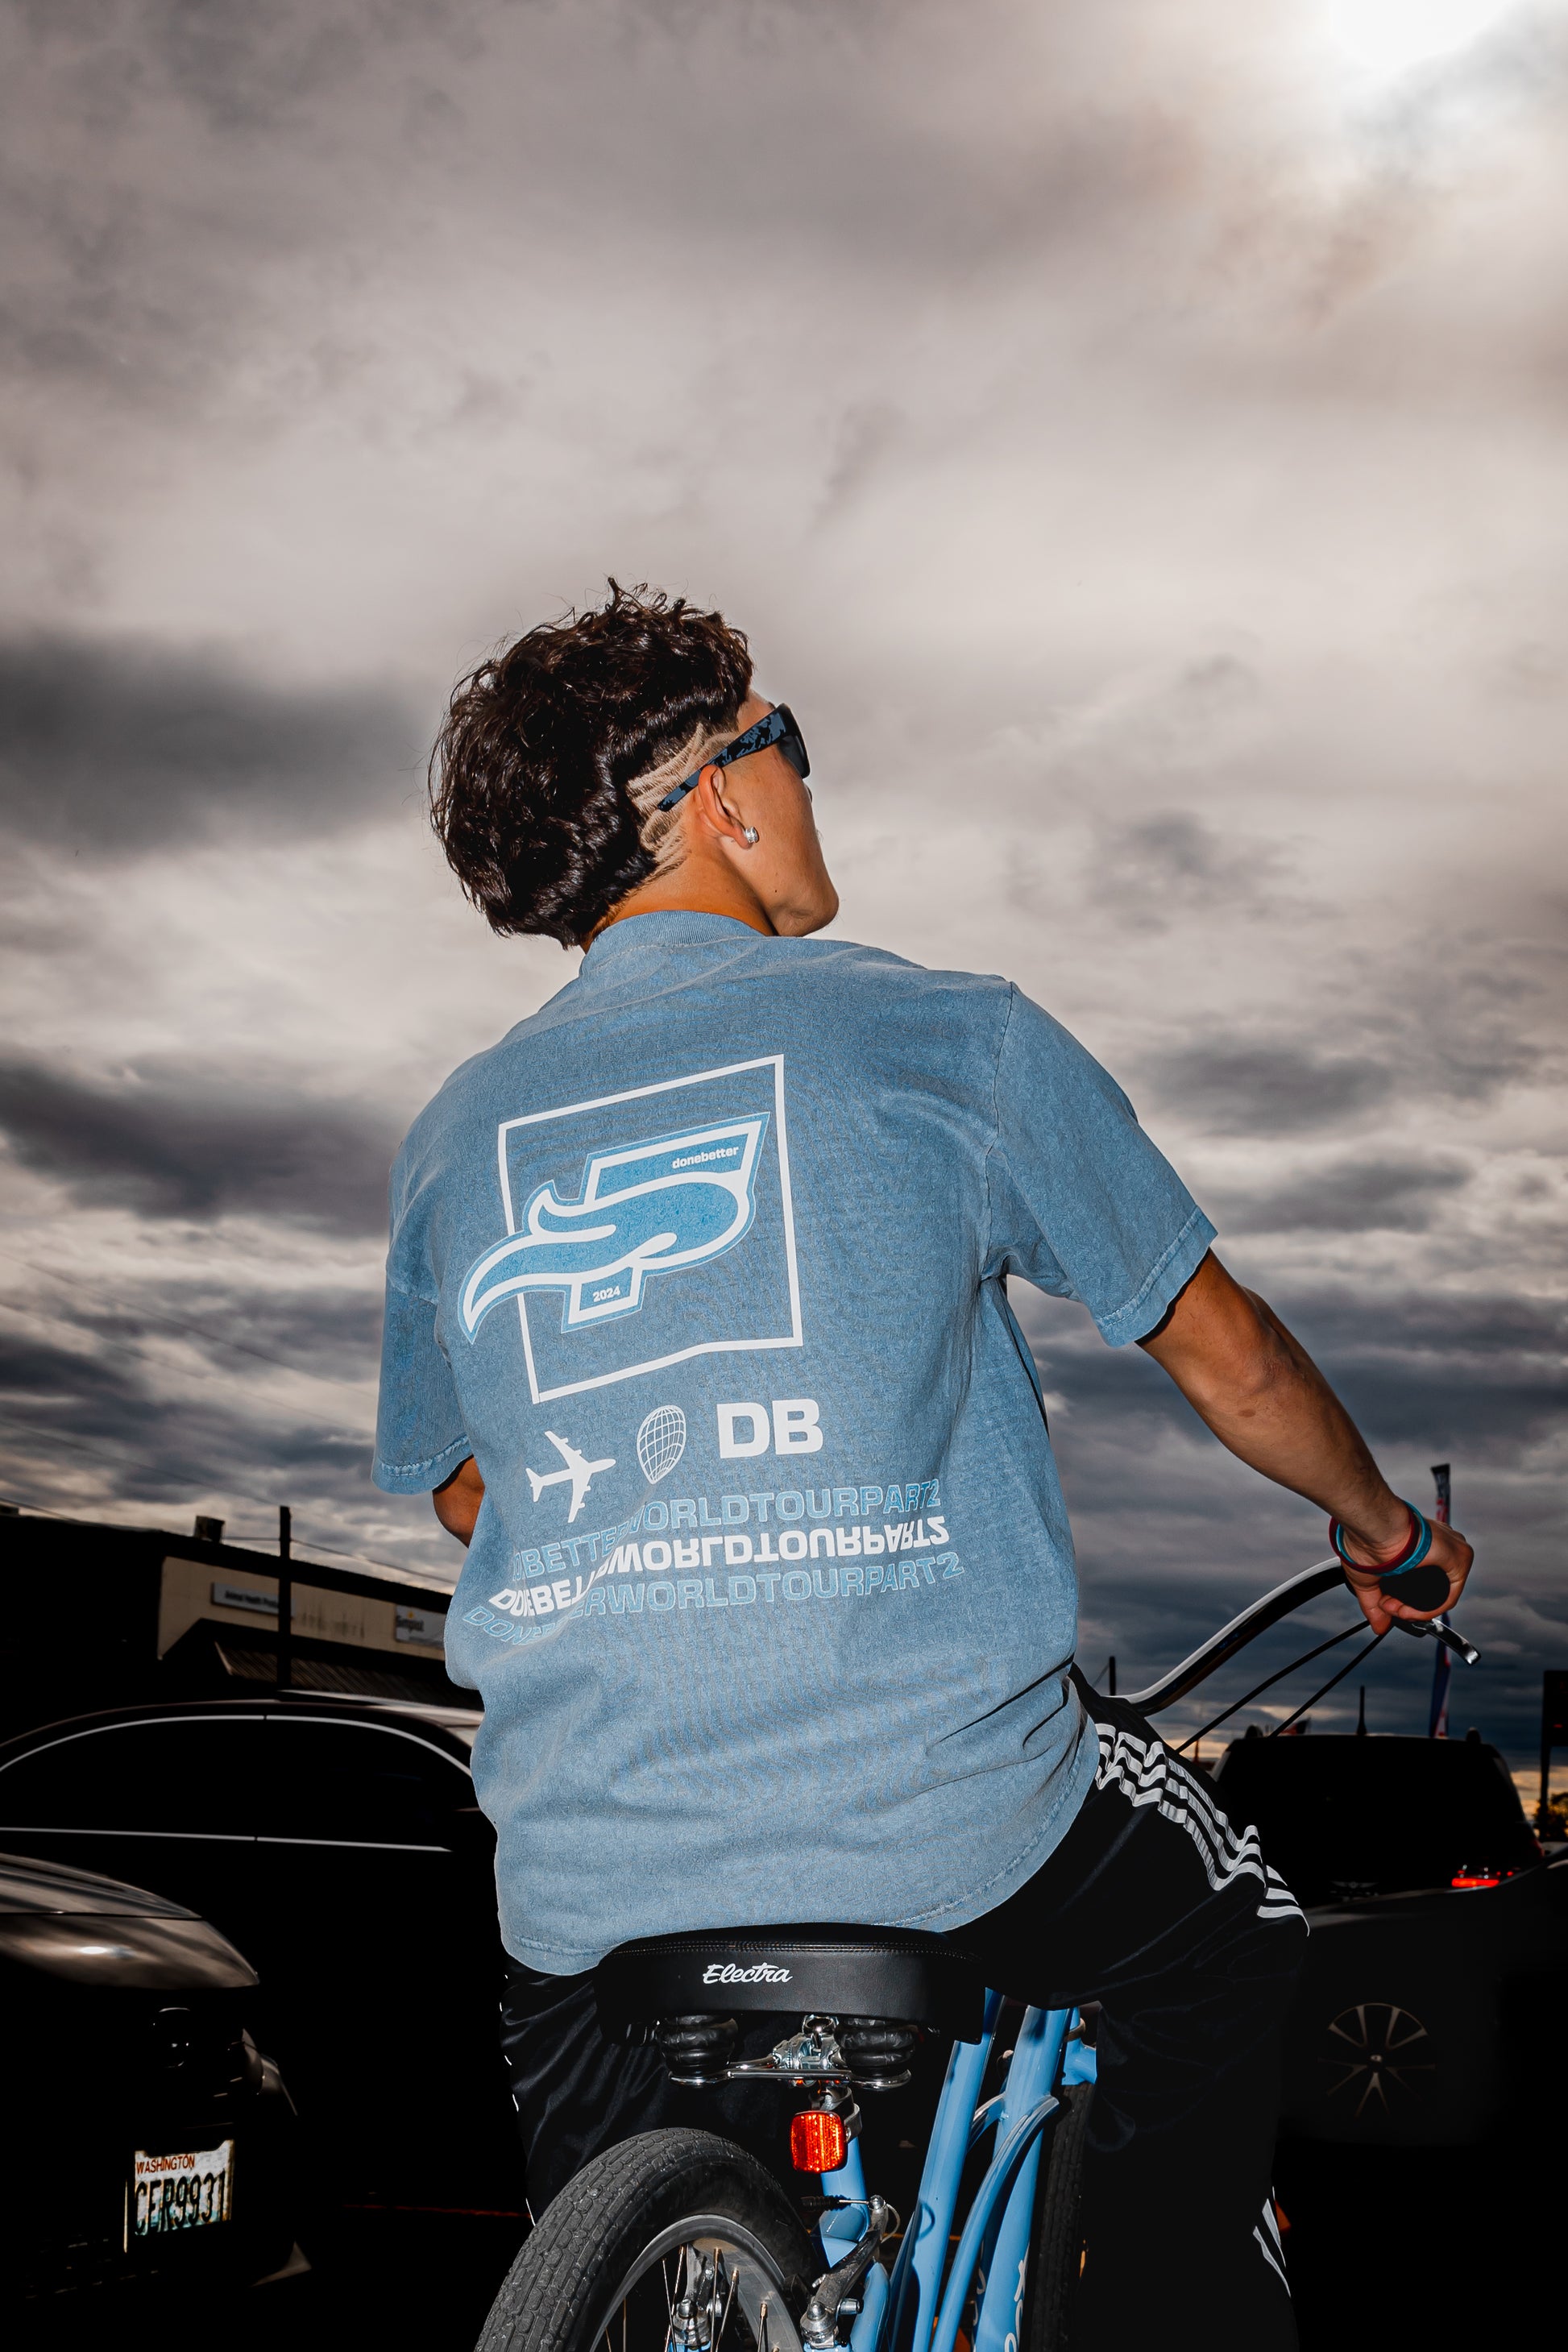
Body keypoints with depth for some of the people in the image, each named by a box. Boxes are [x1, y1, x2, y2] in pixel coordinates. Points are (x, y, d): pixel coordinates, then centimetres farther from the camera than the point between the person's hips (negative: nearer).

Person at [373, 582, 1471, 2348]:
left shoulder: (453, 1136, 7)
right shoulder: (946, 1038, -3)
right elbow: (1227, 1359, 7)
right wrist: (1385, 1530, 26)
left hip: (589, 1898, 3)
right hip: (966, 1842, -2)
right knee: (1220, 1948, 29)